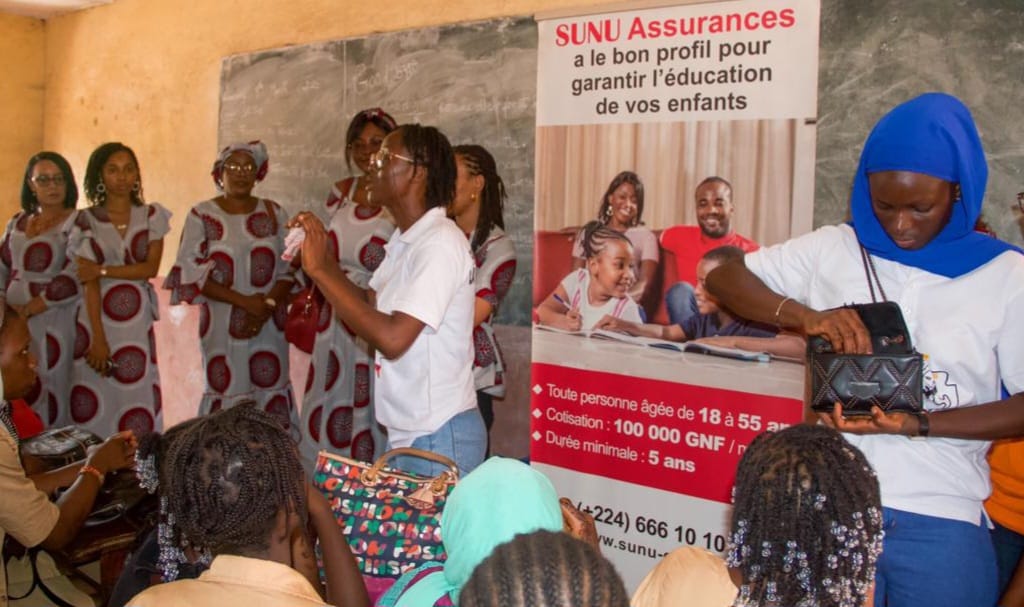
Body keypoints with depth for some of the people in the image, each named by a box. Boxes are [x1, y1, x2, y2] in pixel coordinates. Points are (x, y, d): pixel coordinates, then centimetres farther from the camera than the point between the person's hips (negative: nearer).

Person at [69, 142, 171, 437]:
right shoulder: (86, 220, 1)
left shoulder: (152, 215, 7)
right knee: (92, 406, -2)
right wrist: (98, 338, -13)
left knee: (137, 401, -1)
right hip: (97, 317, -1)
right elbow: (88, 282, -6)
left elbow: (151, 268, -1)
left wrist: (104, 270, -12)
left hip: (137, 321, 1)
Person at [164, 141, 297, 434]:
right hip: (222, 326, -2)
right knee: (227, 397, -2)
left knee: (271, 399, 2)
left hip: (270, 326, 2)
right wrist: (245, 301, -14)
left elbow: (288, 269, 6)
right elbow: (192, 274, -5)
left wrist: (267, 306, -12)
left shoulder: (273, 213, 9)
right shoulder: (202, 215, 2)